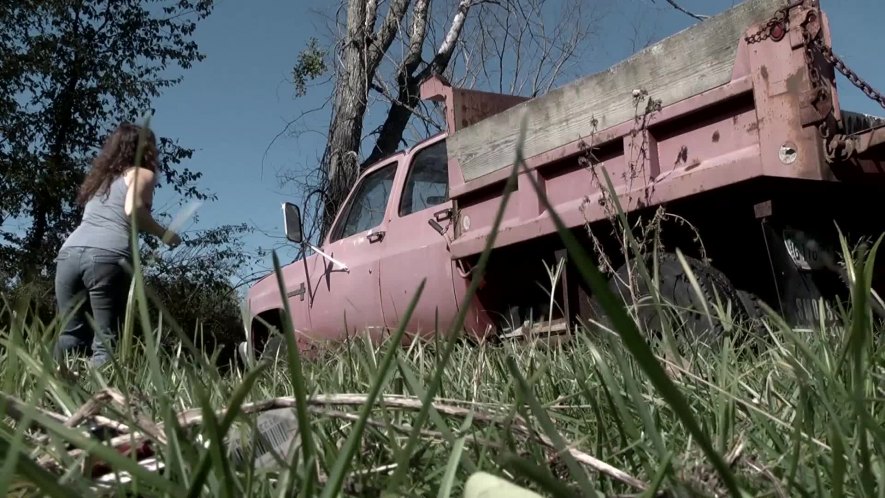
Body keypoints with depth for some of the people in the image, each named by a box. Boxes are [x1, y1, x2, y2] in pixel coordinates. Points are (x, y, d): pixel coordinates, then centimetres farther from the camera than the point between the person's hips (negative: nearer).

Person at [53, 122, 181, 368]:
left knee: (72, 336, 9)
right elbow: (133, 210, -5)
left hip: (69, 253, 6)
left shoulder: (100, 176, 33)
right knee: (106, 342, -6)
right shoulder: (142, 173, 13)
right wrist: (164, 234, 8)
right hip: (107, 257, -6)